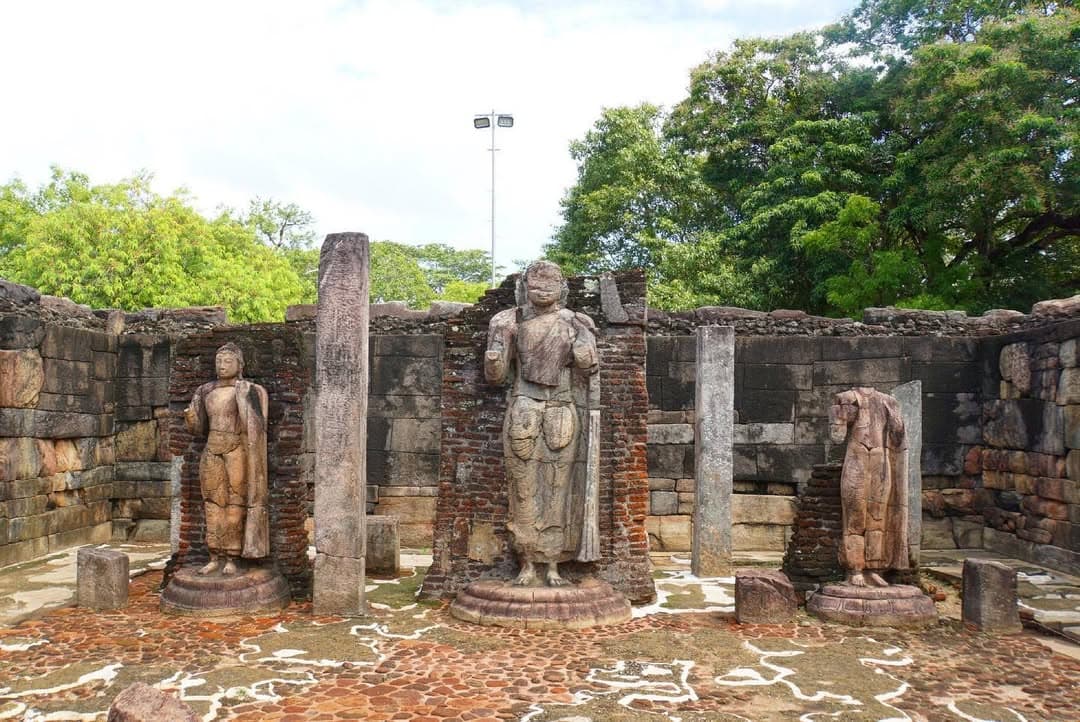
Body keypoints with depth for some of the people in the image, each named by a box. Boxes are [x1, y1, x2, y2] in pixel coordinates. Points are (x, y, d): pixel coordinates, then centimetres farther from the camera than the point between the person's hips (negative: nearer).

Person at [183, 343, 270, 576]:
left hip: (236, 453, -5)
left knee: (234, 505, -2)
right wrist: (189, 416, -8)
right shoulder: (206, 391, 11)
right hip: (211, 453, 5)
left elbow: (254, 426, -11)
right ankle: (216, 558, 14)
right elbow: (198, 427, 10)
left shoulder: (247, 391, -5)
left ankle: (232, 559, 5)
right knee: (213, 505, 6)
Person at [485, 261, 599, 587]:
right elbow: (495, 374, 3)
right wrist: (498, 339, -12)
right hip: (523, 417, 0)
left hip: (562, 417, 0)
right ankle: (527, 564, 12)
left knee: (558, 490, 3)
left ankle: (553, 565, 12)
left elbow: (589, 366, -8)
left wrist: (582, 334, -18)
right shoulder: (512, 322, 5)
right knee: (524, 489, 2)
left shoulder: (575, 323, 5)